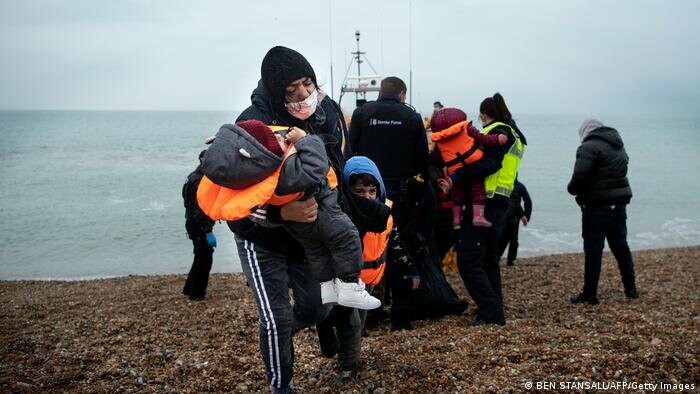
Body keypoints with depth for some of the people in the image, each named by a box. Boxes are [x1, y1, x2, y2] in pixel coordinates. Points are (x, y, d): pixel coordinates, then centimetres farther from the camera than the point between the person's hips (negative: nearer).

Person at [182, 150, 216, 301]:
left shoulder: (197, 177, 12)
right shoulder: (198, 181, -20)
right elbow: (199, 210, -24)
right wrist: (207, 232, -24)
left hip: (196, 226, 10)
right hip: (200, 227, -10)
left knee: (201, 258, 19)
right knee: (204, 260, -1)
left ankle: (190, 288, 28)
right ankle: (197, 293, 7)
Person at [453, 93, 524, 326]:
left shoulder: (497, 132, -8)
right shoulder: (512, 134, 22)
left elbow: (489, 164, -24)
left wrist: (457, 175, -23)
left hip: (485, 205, -10)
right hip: (499, 204, 10)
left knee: (468, 261, -10)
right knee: (488, 260, 20)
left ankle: (491, 313, -11)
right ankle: (494, 310, 28)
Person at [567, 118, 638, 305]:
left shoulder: (589, 147, -13)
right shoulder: (619, 146, 15)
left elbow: (580, 176, -23)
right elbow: (620, 171, 16)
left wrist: (572, 189, -3)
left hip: (597, 207, -8)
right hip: (619, 205, 8)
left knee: (593, 250, -1)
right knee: (621, 246, 18)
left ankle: (589, 294, 3)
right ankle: (630, 288, 24)